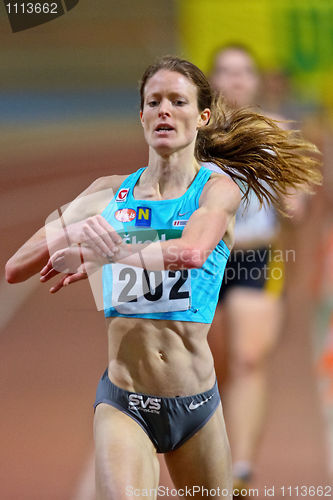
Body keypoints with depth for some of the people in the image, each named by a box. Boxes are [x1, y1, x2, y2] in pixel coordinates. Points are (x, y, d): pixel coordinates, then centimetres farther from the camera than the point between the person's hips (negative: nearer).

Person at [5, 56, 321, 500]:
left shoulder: (219, 188, 0)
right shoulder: (111, 192, 8)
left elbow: (192, 251, -24)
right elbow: (15, 269, 7)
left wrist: (96, 255, -18)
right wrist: (70, 232, -12)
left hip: (196, 402, 0)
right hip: (122, 403, 0)